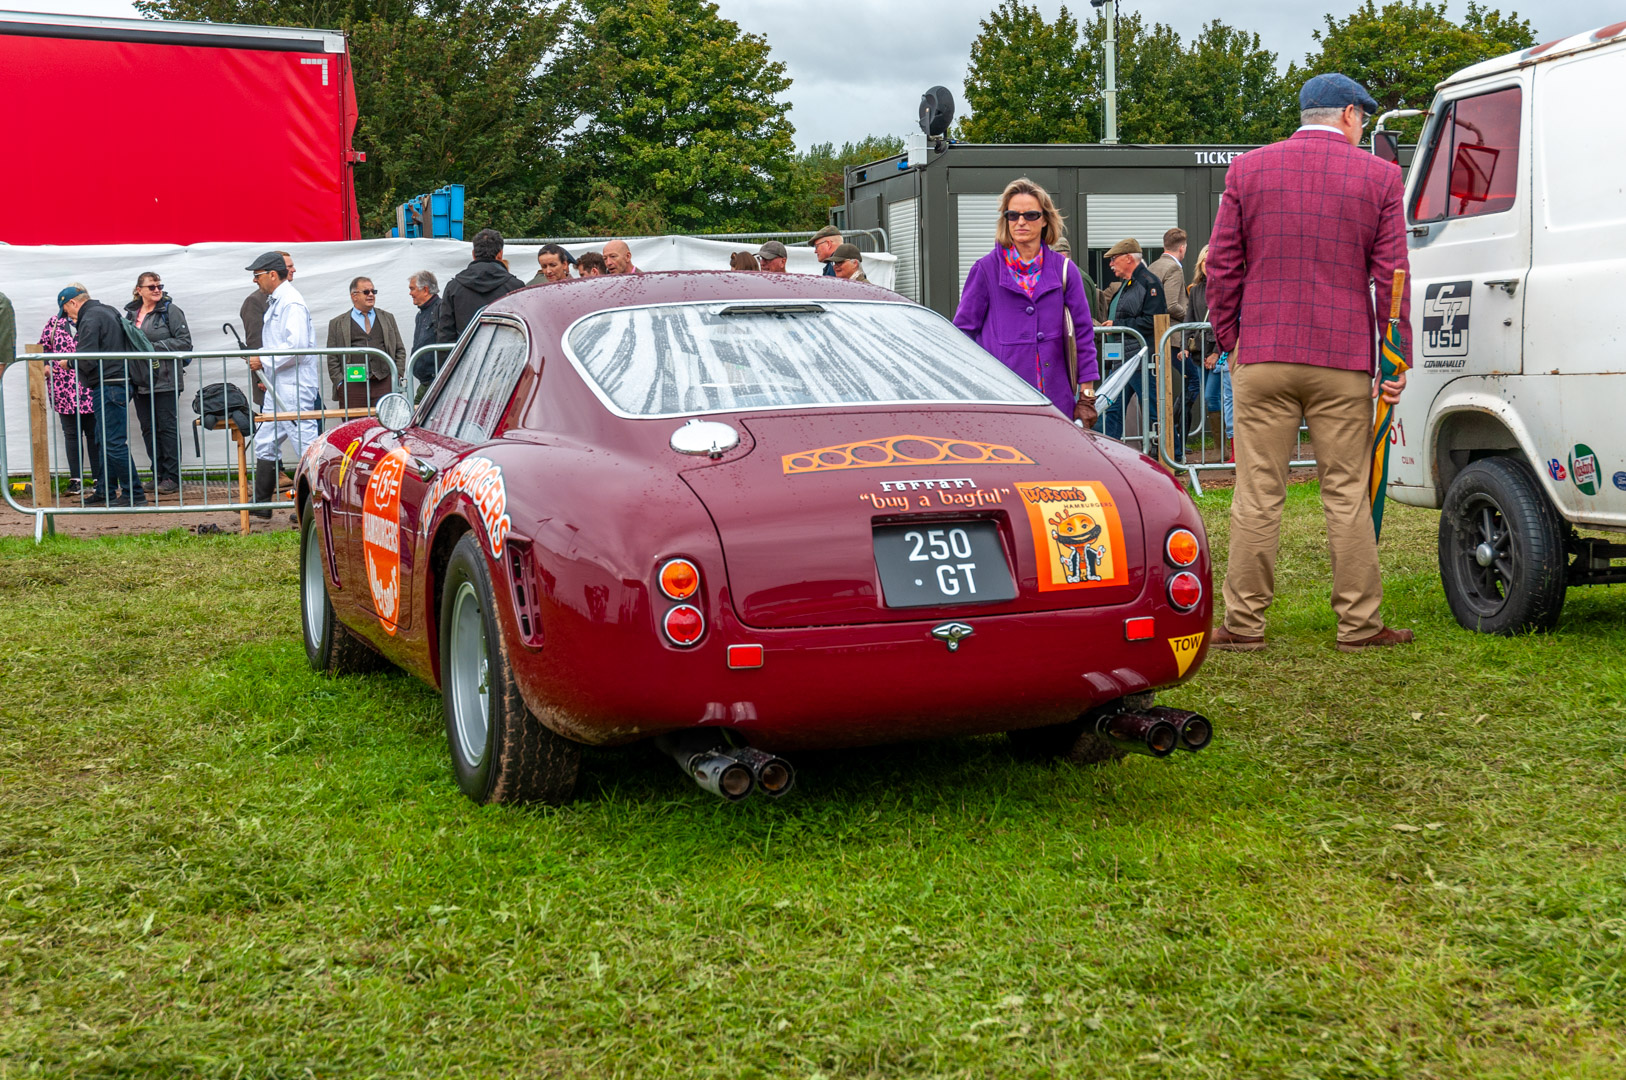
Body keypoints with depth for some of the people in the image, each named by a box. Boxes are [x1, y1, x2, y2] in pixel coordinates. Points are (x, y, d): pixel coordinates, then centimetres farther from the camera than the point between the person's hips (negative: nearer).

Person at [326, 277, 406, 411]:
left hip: (384, 384, 2)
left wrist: (397, 375, 4)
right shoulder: (337, 323, 11)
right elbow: (332, 359, 8)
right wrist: (340, 382, -3)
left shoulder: (387, 318, 18)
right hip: (353, 387, -2)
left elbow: (400, 350, 18)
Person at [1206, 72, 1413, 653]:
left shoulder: (1246, 170, 5)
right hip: (1344, 362, 0)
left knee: (1257, 493, 4)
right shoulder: (1378, 177, 2)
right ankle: (1360, 624, 10)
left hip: (1263, 357, 1)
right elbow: (1390, 277, 1)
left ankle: (1244, 622, 7)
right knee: (1347, 494, 6)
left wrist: (1229, 340, 14)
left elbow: (1222, 267, 5)